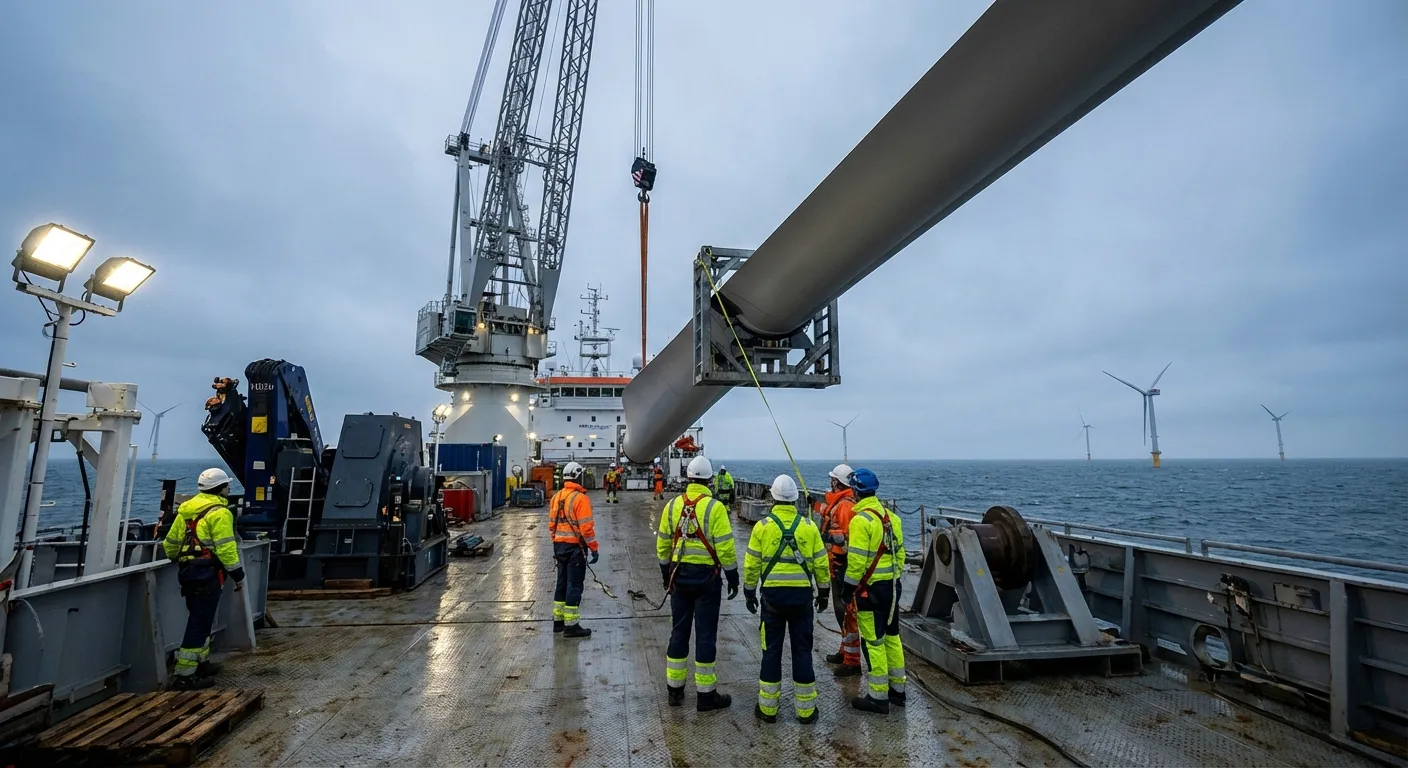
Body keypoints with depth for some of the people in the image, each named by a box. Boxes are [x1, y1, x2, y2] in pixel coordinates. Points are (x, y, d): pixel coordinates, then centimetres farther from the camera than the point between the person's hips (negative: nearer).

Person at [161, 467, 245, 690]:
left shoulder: (186, 509, 13)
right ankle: (184, 676, -1)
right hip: (208, 573, -9)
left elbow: (171, 542, 19)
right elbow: (225, 547, -19)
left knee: (199, 619, 22)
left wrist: (175, 558, 39)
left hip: (188, 571, 9)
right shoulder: (219, 512, -14)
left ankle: (201, 662, 34)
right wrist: (237, 573, -12)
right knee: (200, 623, -4)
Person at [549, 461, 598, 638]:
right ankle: (571, 625, 3)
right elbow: (586, 527, -18)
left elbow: (551, 524, 12)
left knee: (562, 582, 17)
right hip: (575, 546, -7)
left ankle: (558, 620, 26)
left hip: (559, 545, 8)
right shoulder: (580, 498, -16)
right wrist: (594, 548, -11)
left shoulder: (556, 497, 7)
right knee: (574, 585, -1)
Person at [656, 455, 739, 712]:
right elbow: (725, 547, -14)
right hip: (706, 576, -4)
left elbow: (663, 544, 7)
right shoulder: (714, 507, -13)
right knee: (705, 634, 5)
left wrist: (666, 575, 19)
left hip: (679, 575, 4)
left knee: (679, 631, 15)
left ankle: (675, 689, 25)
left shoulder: (672, 505, 0)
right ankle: (706, 694, 15)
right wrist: (733, 577, -2)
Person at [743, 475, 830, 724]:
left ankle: (767, 707, 18)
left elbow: (751, 564, -2)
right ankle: (806, 709, 19)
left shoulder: (762, 526, -5)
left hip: (773, 594, -1)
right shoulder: (809, 526, -1)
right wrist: (824, 591, 15)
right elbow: (821, 563, 3)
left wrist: (749, 592, 10)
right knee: (802, 650, 10)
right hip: (802, 594, 1)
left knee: (772, 650, 9)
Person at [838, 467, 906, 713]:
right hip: (892, 585, 8)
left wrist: (848, 587, -10)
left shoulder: (861, 520, -19)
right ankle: (897, 689, 30)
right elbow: (899, 552, 12)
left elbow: (857, 560, -20)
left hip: (871, 588, -8)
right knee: (892, 636, 19)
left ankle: (878, 697, 11)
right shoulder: (891, 516, 6)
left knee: (874, 641, 2)